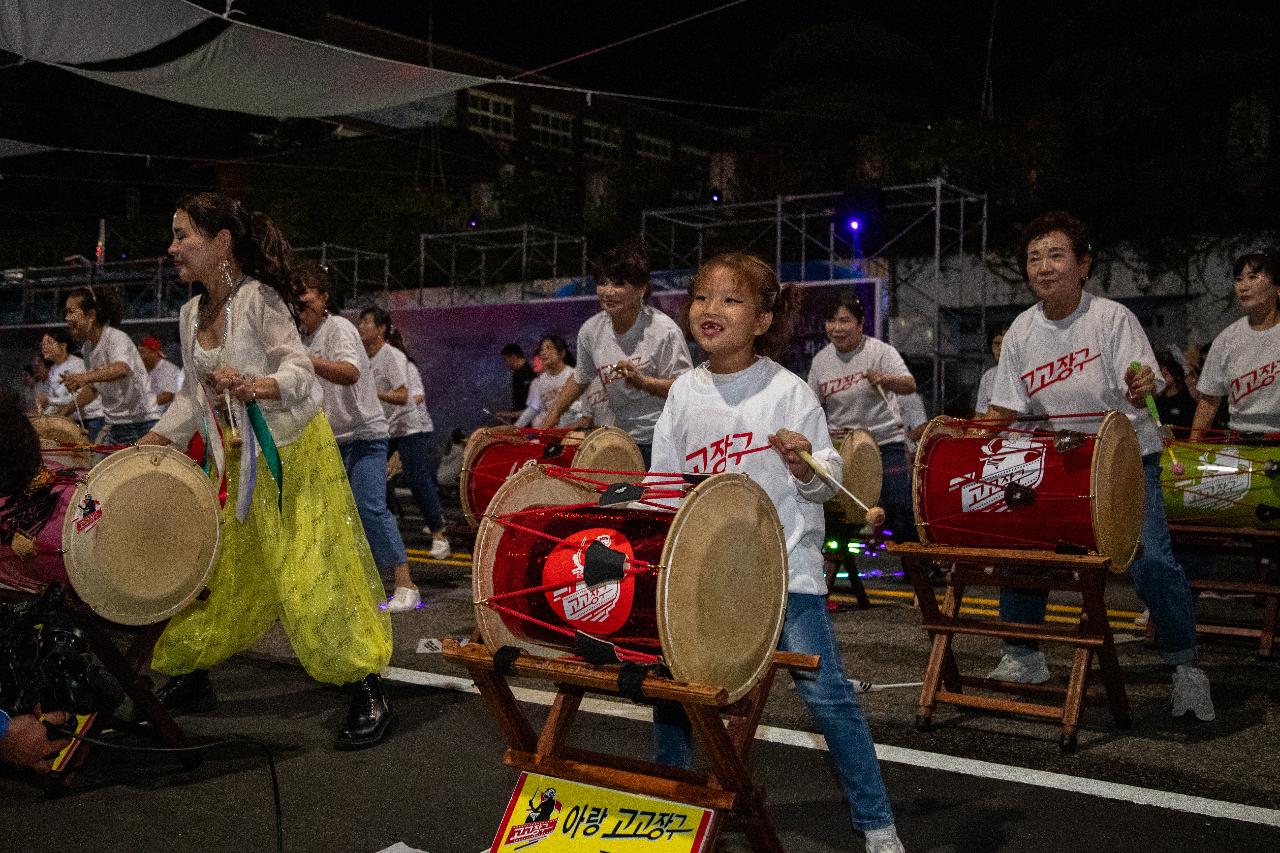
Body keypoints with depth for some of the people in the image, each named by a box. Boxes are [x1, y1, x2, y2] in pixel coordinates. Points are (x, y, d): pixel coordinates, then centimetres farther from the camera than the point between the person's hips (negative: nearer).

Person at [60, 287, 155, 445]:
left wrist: (84, 377, -48)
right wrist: (66, 410, 15)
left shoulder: (117, 338, -14)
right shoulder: (88, 347, 11)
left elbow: (122, 369, -36)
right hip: (114, 426, 8)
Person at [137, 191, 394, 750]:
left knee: (313, 573, -8)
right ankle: (189, 681, 30)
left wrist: (252, 387, -38)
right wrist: (145, 445, 9)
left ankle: (369, 696, 0)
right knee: (216, 568, 12)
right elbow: (193, 398, 14)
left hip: (293, 453, -7)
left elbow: (301, 373, -20)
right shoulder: (191, 316, 7)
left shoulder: (259, 297, -15)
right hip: (237, 460, 7)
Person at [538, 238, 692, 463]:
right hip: (622, 440, 6)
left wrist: (642, 381, -29)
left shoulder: (664, 331, -18)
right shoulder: (591, 331, 0)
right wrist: (552, 416, 17)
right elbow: (581, 377, 17)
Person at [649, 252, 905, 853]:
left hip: (783, 565, -4)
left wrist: (803, 465, -26)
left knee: (824, 691, -5)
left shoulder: (788, 390, -8)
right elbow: (664, 478, 12)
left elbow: (826, 484, -6)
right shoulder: (684, 391, 4)